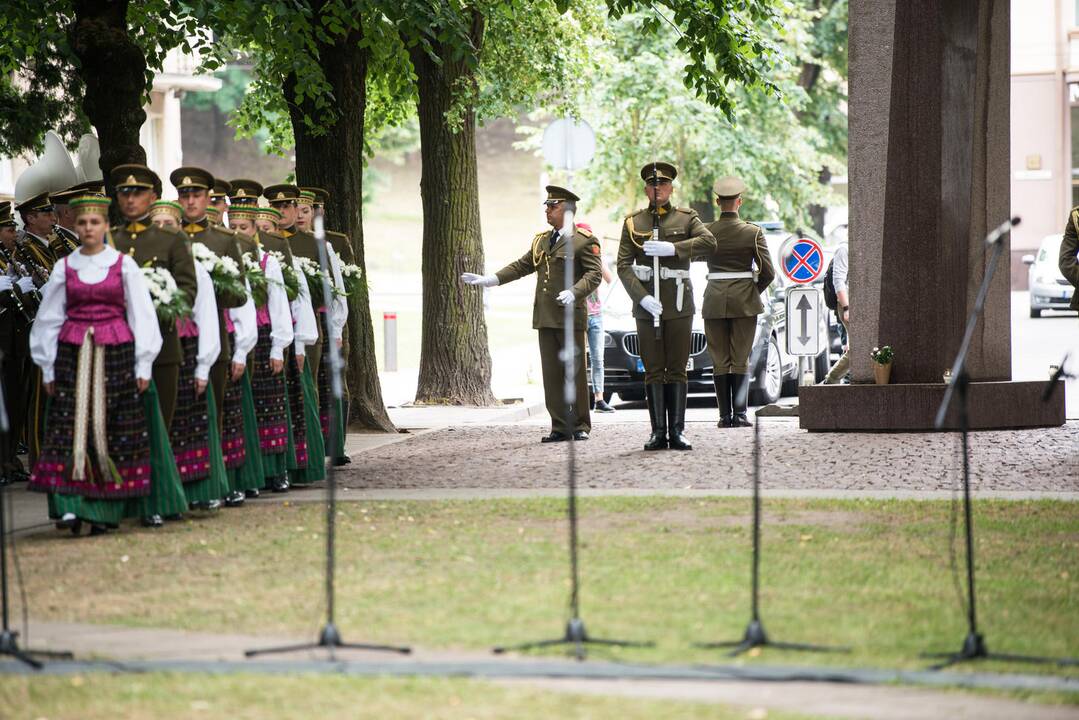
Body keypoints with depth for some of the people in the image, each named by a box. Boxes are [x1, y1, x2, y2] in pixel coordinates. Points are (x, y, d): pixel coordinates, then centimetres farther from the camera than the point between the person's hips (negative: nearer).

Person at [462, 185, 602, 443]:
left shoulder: (584, 241, -3)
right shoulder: (541, 240, 19)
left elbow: (594, 274, -9)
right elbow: (521, 266, 20)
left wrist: (574, 293, -25)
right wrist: (490, 280, 11)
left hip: (571, 317, -6)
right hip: (545, 317, 6)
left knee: (576, 373, -1)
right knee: (551, 374, 4)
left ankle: (581, 426, 7)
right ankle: (560, 427, 7)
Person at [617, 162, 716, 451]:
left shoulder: (686, 218, 7)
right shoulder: (633, 223, 9)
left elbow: (709, 242, -11)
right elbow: (624, 266, 1)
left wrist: (672, 248, -22)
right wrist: (642, 297, -13)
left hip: (679, 303, -1)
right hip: (647, 304, 1)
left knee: (677, 370, 0)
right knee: (653, 371, 0)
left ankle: (677, 432, 1)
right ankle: (658, 432, 1)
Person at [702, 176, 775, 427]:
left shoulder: (706, 232, -1)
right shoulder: (753, 232, -5)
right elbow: (768, 272, -7)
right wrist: (755, 290, 11)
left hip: (714, 300, 1)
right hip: (745, 301, -1)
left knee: (720, 362, 7)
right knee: (741, 360, 4)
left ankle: (725, 416, 5)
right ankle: (739, 414, -2)